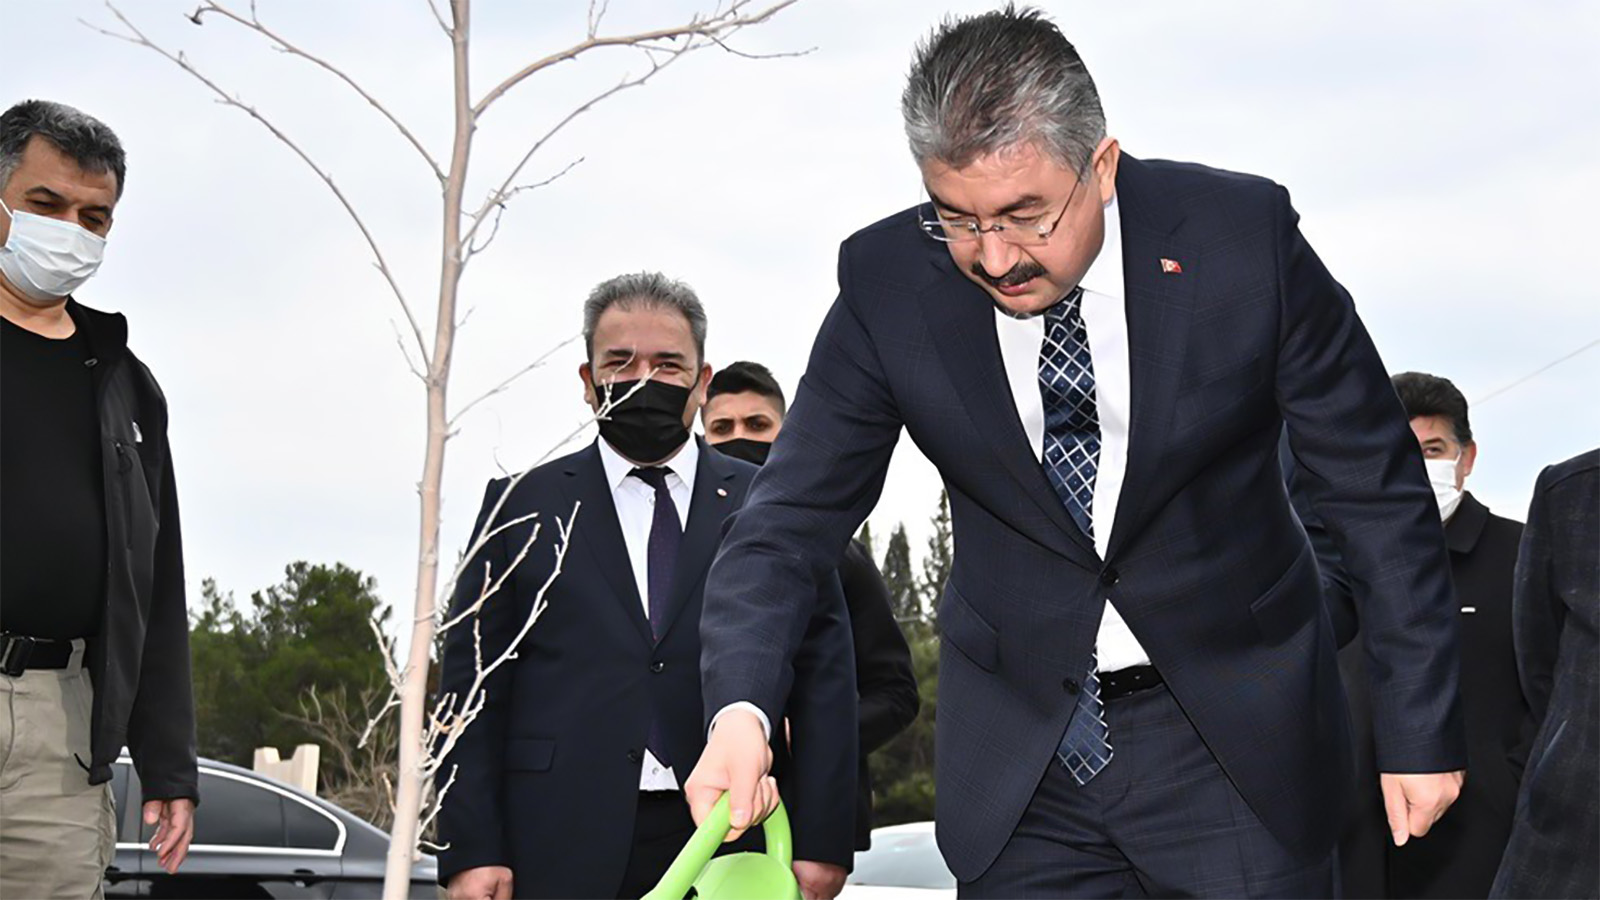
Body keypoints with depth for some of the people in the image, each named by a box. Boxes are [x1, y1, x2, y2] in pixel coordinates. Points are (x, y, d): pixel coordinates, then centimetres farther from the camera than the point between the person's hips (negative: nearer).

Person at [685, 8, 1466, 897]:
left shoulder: (1239, 235, -15)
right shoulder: (887, 282, -11)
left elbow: (1377, 490, -6)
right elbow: (795, 515, -8)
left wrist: (1421, 728, -5)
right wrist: (738, 712, -26)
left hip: (1235, 727, -1)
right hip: (1016, 742, 1)